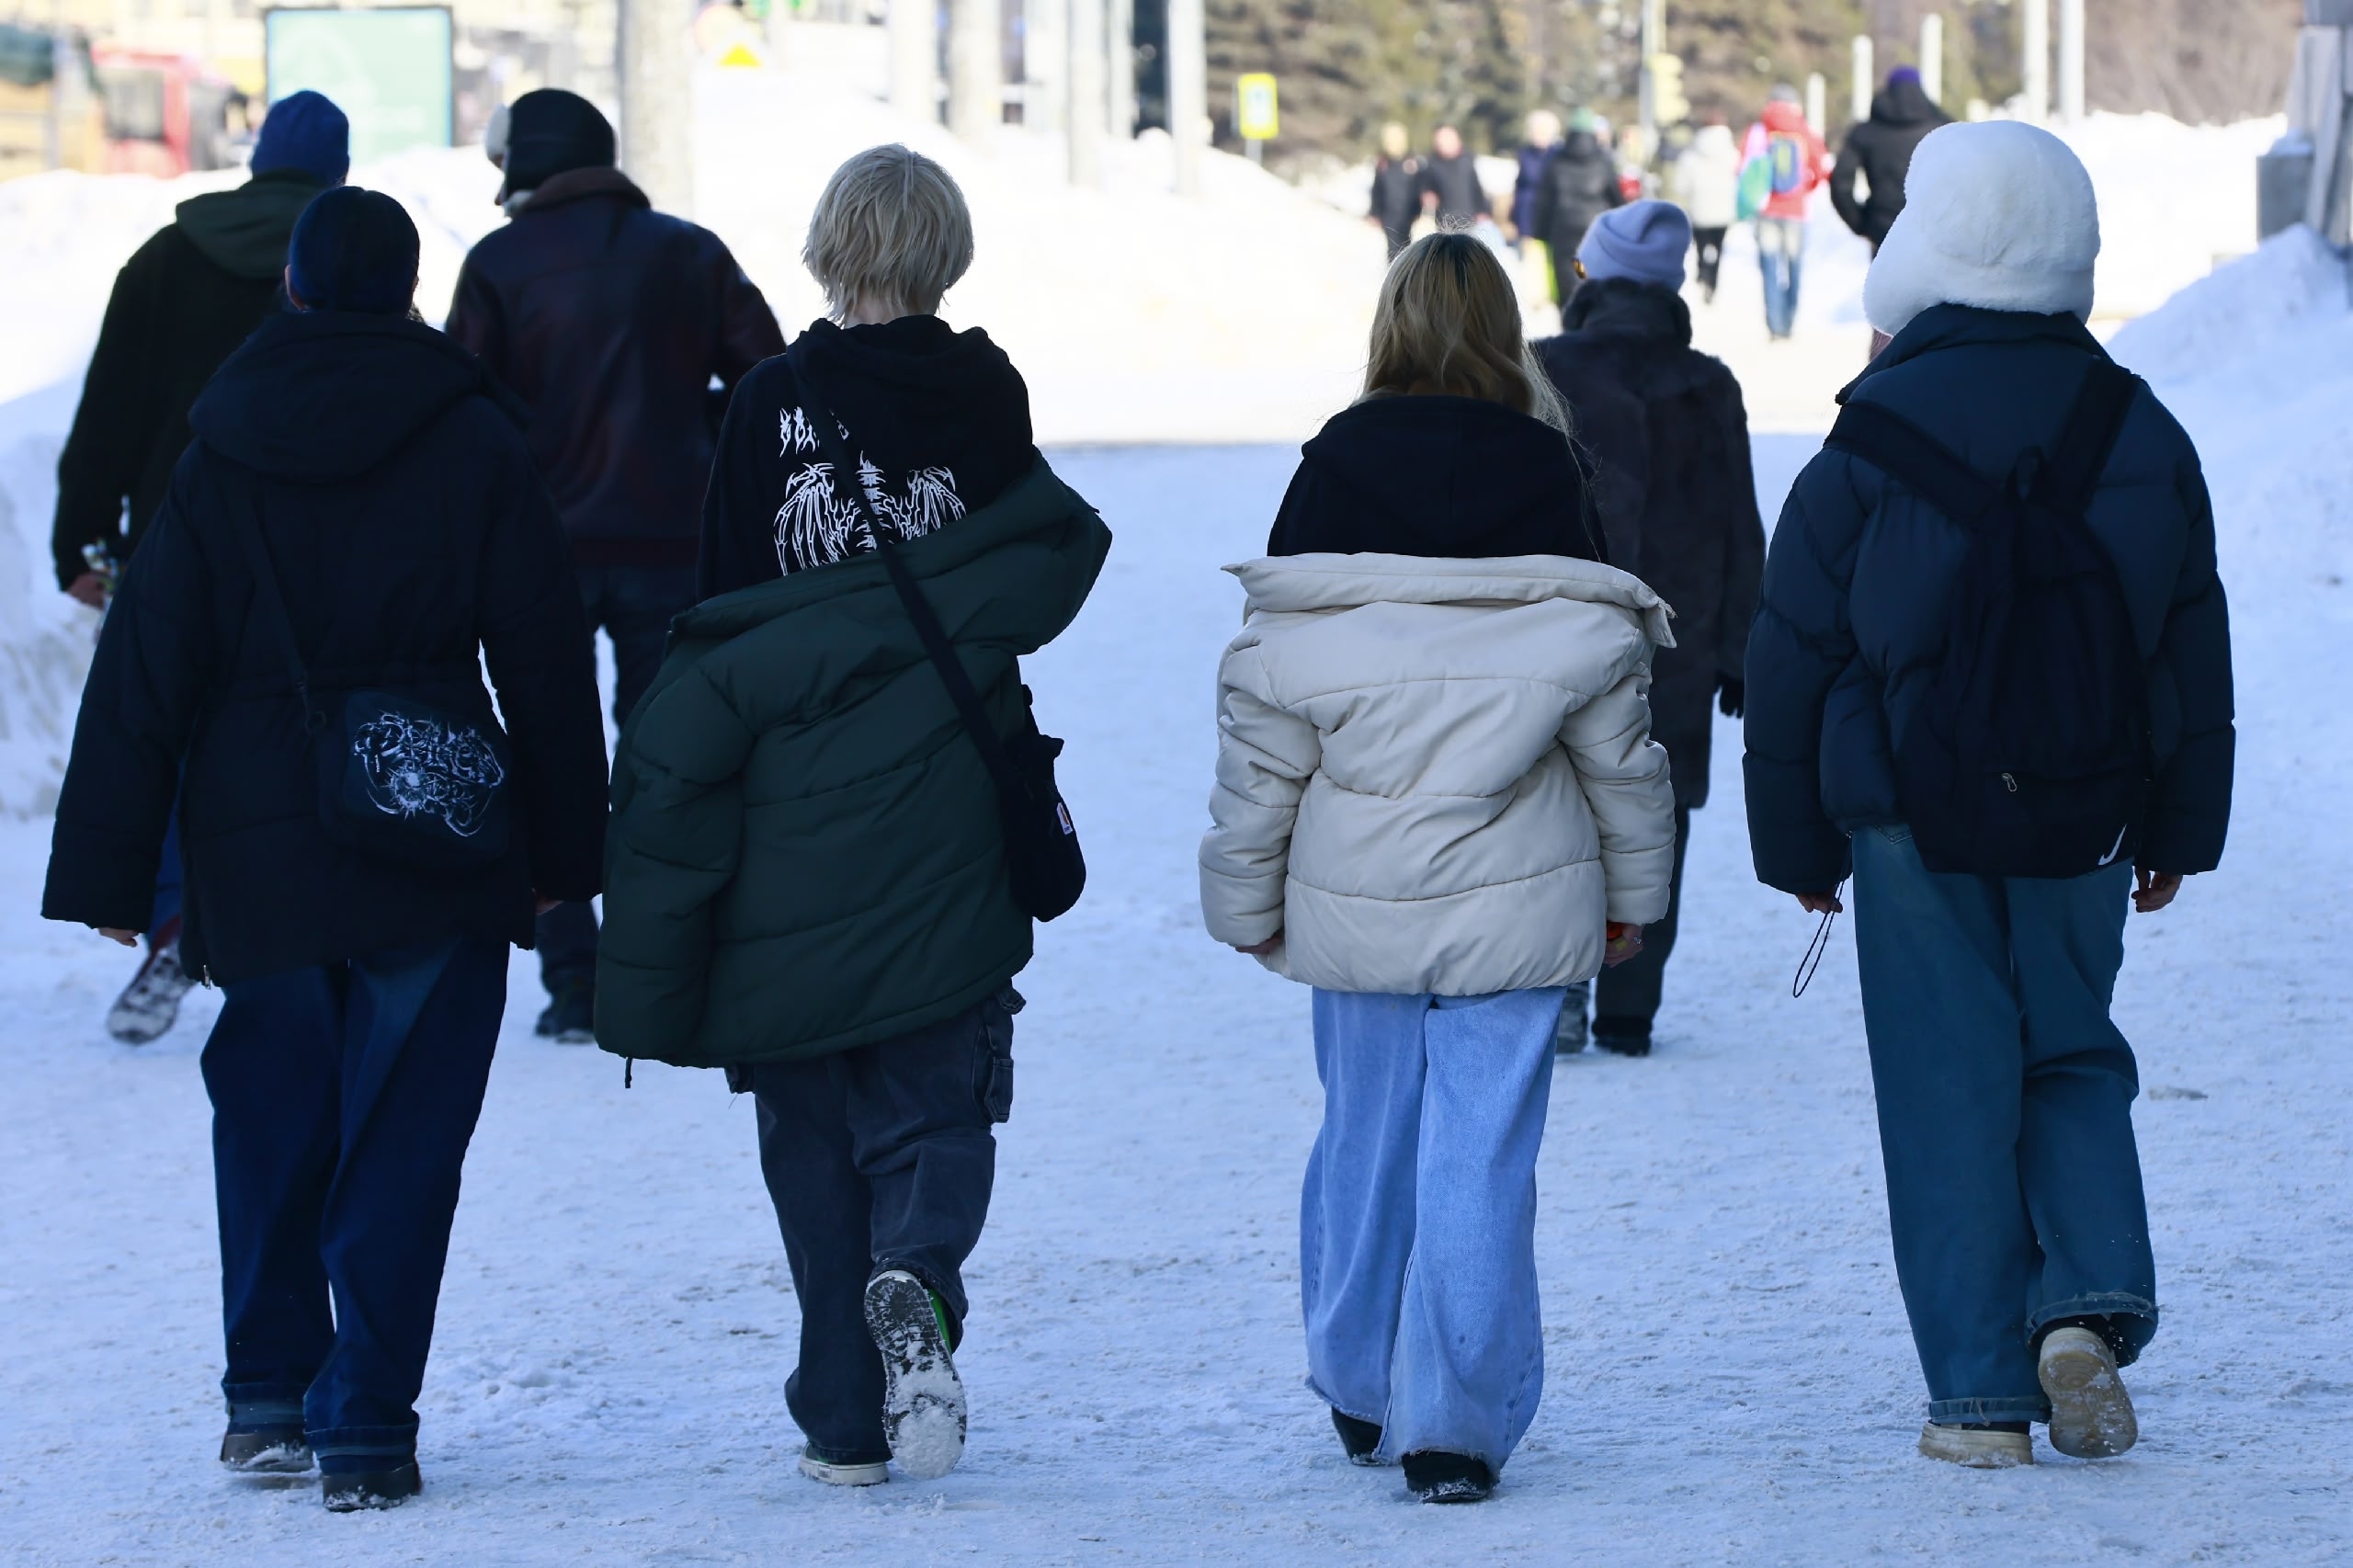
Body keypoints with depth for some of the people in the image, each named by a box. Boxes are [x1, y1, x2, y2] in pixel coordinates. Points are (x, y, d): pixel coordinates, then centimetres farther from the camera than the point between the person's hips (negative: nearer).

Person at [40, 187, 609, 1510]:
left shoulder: (222, 452, 2)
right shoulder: (477, 445, -2)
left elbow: (148, 671, 1)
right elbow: (545, 660, 0)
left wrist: (109, 869, 4)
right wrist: (567, 855, 9)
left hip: (258, 847, 2)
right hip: (438, 854, -2)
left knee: (270, 1123, 17)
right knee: (401, 1141, 1)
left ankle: (270, 1399, 20)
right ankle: (366, 1430, -2)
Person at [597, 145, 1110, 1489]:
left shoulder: (771, 403, -4)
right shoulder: (986, 397, -3)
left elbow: (723, 601, -3)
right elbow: (1047, 562, 1)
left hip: (790, 827, 0)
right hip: (948, 834, 0)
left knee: (812, 1125, 9)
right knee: (936, 1097, 7)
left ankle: (845, 1417, 7)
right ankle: (918, 1280, -24)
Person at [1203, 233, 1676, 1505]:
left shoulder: (1330, 482, -4)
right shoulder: (1544, 484, -5)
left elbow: (1259, 753, 0)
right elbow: (1620, 746, 2)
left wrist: (1247, 899, 10)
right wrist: (1632, 890, 14)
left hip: (1352, 910, 1)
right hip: (1515, 912, -1)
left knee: (1363, 1136, 15)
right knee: (1483, 1152, 0)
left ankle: (1360, 1389, 28)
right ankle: (1454, 1424, -3)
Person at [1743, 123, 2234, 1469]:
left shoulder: (1873, 442, -8)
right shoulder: (2144, 437, 2)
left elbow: (1795, 658, -3)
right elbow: (2197, 650, 9)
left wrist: (1800, 844, 7)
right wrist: (2179, 831, 18)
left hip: (1915, 826, -3)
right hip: (2082, 827, 3)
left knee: (1948, 1088, 3)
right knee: (2073, 1056, 17)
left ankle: (1982, 1395, 1)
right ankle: (2092, 1302, -5)